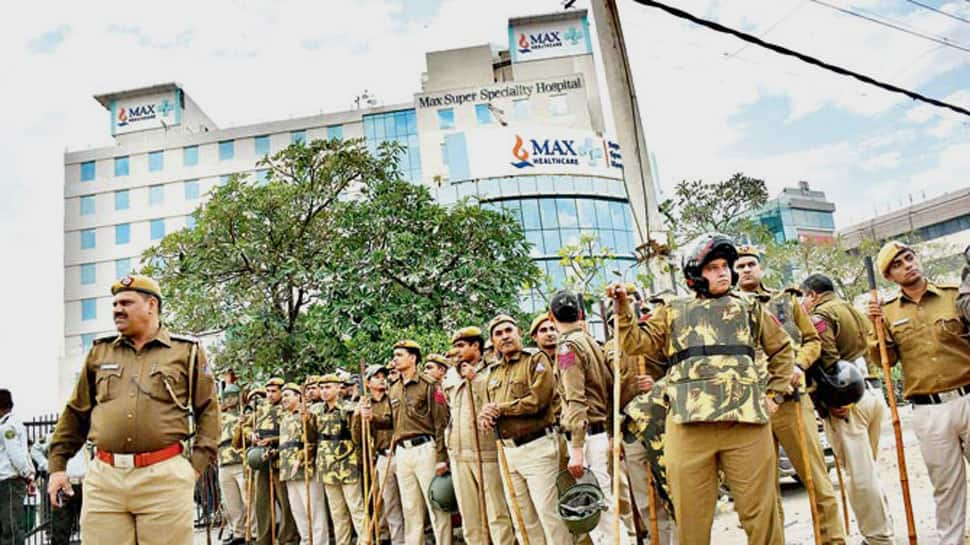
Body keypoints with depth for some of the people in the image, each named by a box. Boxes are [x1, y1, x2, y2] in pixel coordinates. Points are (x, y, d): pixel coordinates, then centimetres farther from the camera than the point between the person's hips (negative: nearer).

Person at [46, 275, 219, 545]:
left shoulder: (187, 351, 5)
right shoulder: (100, 352, 15)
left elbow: (208, 411, 4)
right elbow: (76, 413, 21)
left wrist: (197, 464, -4)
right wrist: (57, 464, 15)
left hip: (165, 477, -3)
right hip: (103, 478, 3)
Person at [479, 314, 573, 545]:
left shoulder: (536, 360, -4)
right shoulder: (492, 372, 16)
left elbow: (537, 400, -18)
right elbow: (488, 408, 19)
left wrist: (500, 409, -10)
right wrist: (485, 416, -5)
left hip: (537, 447, -6)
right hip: (507, 451, 7)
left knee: (549, 513, -5)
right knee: (523, 520, 12)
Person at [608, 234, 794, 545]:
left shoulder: (749, 308, 20)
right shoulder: (673, 313, 18)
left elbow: (782, 349, 26)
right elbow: (638, 343, 11)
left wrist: (775, 393, 16)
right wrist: (623, 308, 0)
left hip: (746, 418, 1)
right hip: (689, 422, 0)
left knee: (759, 509, 5)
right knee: (691, 515, 5)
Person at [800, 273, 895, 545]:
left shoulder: (820, 316, -5)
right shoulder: (856, 313, 22)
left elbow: (826, 362, -16)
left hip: (847, 399, -9)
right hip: (873, 391, 9)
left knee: (859, 474, -5)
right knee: (868, 470, 17)